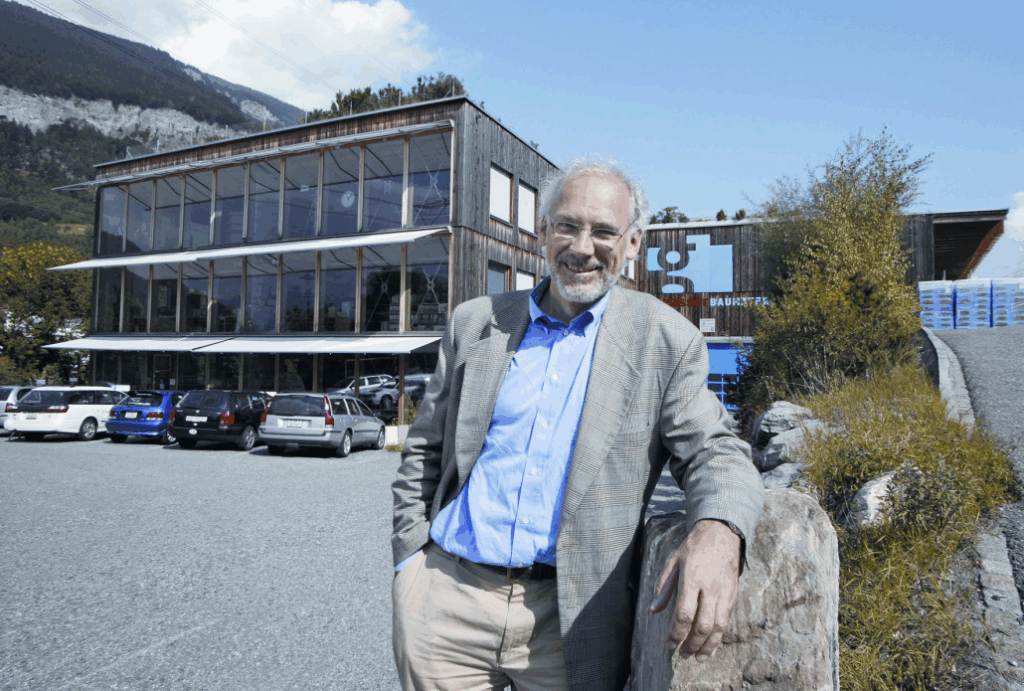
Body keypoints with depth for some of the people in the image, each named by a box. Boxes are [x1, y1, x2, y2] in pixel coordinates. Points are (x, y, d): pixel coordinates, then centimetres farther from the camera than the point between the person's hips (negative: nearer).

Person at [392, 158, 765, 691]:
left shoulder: (665, 340, -1)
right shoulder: (475, 322, 5)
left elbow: (712, 450, -7)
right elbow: (424, 453, 9)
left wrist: (717, 532, -28)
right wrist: (411, 560, 4)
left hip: (569, 617, -1)